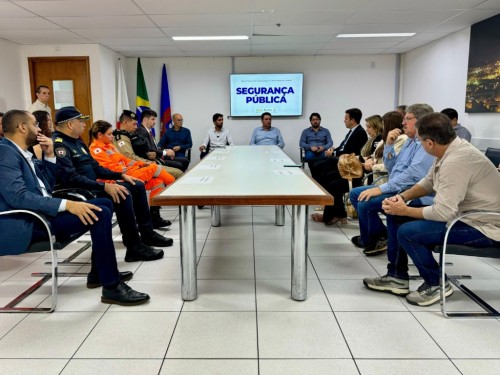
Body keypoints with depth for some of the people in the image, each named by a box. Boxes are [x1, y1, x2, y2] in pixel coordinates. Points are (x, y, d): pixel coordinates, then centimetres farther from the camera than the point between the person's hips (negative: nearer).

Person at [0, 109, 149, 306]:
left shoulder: (21, 152, 16)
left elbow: (47, 185, 19)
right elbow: (18, 196, -26)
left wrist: (49, 155, 6)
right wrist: (66, 204, -31)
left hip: (41, 212, 11)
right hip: (26, 224, -10)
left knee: (105, 204, 8)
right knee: (100, 214, -24)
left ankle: (98, 272, 12)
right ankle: (112, 287, -18)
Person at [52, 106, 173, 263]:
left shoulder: (77, 142, 16)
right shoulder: (58, 144, -16)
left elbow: (95, 168, 21)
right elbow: (71, 179, -27)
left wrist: (120, 175, 10)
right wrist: (104, 186, -33)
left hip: (91, 188, 11)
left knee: (137, 186, 7)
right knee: (122, 193, -31)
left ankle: (147, 234, 11)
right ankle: (134, 248, -25)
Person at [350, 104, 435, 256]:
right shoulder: (409, 141, 16)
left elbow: (413, 174, -27)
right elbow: (391, 168, 17)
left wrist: (381, 189, -27)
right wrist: (389, 144, 3)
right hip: (396, 189, 10)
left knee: (365, 202, -24)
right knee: (355, 193, 9)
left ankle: (375, 239, 3)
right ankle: (380, 233, 12)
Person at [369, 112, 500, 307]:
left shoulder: (455, 161, -30)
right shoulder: (450, 149, 0)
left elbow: (443, 213, -29)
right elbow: (428, 182, 13)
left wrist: (405, 210, -15)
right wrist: (402, 197, -3)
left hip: (482, 226, -10)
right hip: (464, 213, 10)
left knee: (407, 232, -21)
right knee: (400, 217, 9)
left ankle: (436, 284, 1)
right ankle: (398, 276, 15)